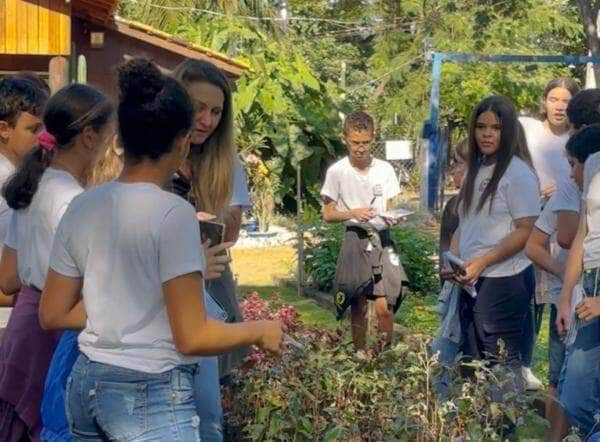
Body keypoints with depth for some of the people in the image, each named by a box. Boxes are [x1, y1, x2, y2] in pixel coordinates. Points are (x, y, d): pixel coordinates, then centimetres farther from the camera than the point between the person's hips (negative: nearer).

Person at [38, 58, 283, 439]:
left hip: (86, 384, 7)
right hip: (150, 396, -7)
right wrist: (260, 331, -2)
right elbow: (192, 338, -18)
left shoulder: (83, 207, 3)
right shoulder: (172, 213, -16)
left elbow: (53, 315, 10)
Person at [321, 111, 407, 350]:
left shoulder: (385, 169, 2)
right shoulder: (337, 171, -2)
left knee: (384, 306, -10)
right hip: (355, 240, 0)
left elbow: (389, 209, 8)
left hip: (382, 239, 1)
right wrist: (353, 213, -16)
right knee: (358, 306, 7)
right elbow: (328, 214, 1)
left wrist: (392, 218, -15)